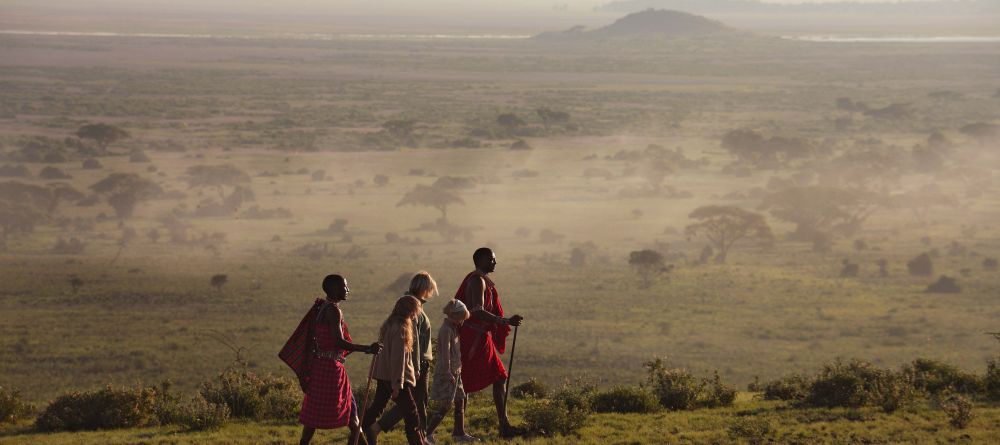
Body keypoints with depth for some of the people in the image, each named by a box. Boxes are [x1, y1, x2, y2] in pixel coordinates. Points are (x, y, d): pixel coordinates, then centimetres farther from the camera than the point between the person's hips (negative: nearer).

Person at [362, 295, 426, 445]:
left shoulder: (388, 325, 10)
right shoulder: (401, 329, -17)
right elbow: (398, 358, -20)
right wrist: (397, 384, -19)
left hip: (382, 376, 9)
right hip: (396, 377, -9)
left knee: (376, 407, 16)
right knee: (410, 413, -2)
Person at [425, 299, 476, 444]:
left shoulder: (453, 328, 12)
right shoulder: (446, 330, -18)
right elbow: (445, 352, -22)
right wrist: (447, 372, -23)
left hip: (455, 372, 10)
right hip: (447, 373, -10)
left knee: (460, 401, 13)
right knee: (445, 406, -7)